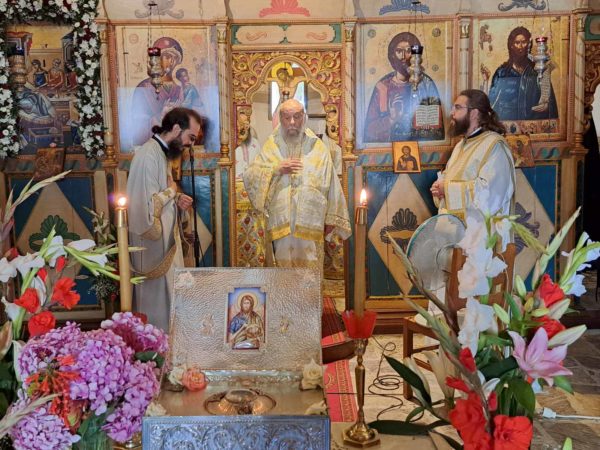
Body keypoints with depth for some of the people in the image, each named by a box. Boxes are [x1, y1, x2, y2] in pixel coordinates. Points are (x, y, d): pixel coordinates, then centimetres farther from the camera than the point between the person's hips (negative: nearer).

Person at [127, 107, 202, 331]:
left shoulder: (161, 152, 9)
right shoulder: (148, 155, -22)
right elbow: (146, 204, -27)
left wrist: (176, 199, 2)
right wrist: (172, 190, -12)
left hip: (165, 238, 10)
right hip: (153, 242, -10)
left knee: (168, 294, 17)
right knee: (157, 296, 3)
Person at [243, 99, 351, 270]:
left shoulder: (317, 147, 3)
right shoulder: (271, 145, 5)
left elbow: (330, 185, 5)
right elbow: (249, 177, 0)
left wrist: (331, 219, 3)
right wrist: (276, 169, -13)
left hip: (310, 223, -1)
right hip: (280, 223, 1)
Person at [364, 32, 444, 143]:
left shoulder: (426, 83, 1)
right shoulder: (382, 86, 3)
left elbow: (436, 123, 1)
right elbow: (370, 128, 2)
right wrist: (391, 119, -13)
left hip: (421, 144, -1)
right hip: (388, 143, 1)